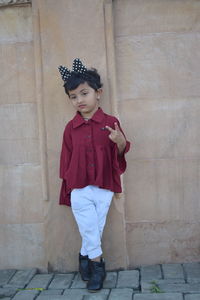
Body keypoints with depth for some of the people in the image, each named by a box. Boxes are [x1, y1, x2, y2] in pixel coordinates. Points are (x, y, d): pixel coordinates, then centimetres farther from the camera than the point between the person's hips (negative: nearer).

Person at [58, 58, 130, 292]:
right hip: (79, 190, 1)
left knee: (95, 229, 9)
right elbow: (66, 158, 7)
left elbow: (120, 153, 1)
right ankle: (97, 264, 23)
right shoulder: (71, 127, 1)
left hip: (104, 188, -1)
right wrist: (67, 184, 8)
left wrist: (120, 141, -22)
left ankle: (85, 256, 31)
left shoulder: (110, 123, -4)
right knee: (90, 230, 5)